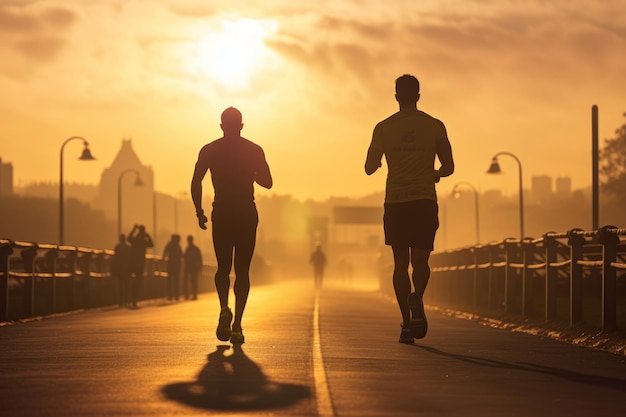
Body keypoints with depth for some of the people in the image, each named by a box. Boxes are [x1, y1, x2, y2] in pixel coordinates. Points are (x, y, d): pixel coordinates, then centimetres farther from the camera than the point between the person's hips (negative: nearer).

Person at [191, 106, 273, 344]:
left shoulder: (209, 150, 2)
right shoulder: (254, 150, 2)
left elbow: (196, 182, -6)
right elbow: (267, 182, 4)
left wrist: (199, 212, 4)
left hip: (221, 214, 0)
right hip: (247, 214, 0)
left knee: (223, 267, 13)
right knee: (242, 270, 4)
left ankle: (224, 308, -14)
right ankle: (237, 324, -6)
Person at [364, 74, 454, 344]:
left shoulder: (384, 128, 2)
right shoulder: (434, 126, 3)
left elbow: (370, 168, 5)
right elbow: (448, 167, 4)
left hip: (395, 202, 0)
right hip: (425, 200, 0)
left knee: (400, 263, 8)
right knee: (420, 260, 5)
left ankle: (407, 322, 2)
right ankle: (417, 297, -27)